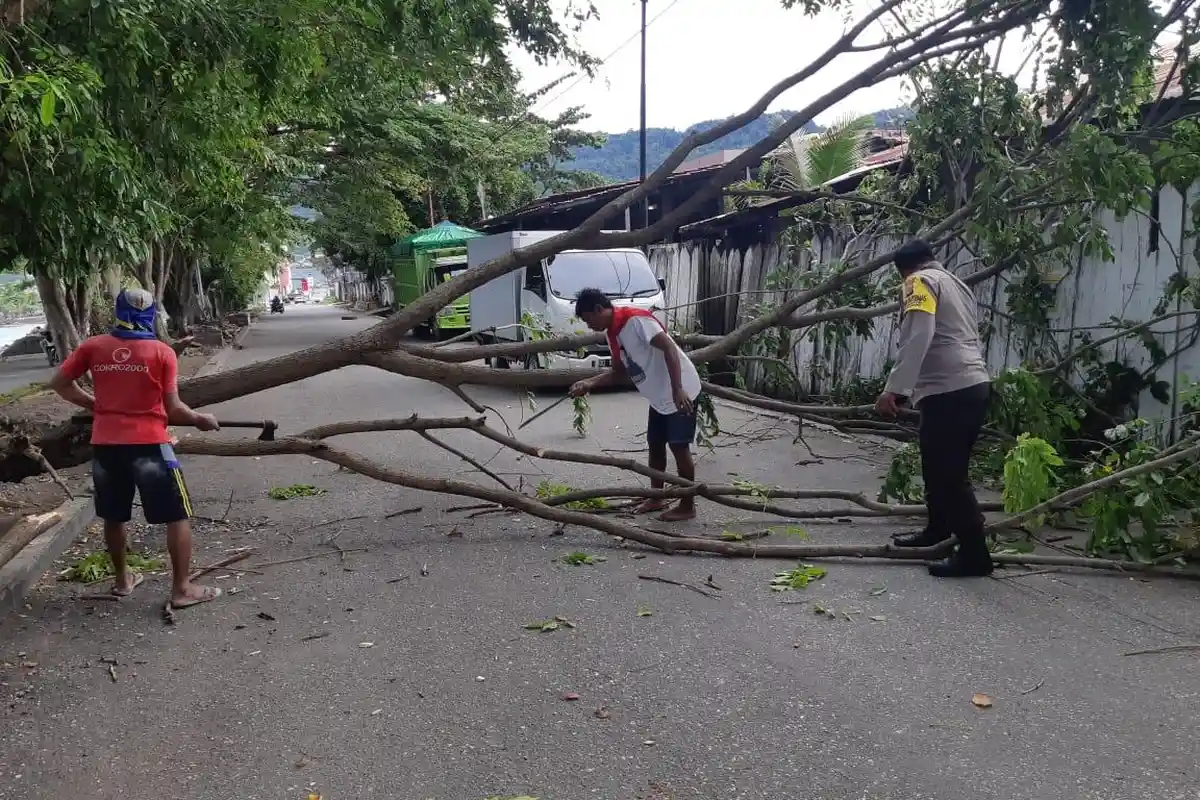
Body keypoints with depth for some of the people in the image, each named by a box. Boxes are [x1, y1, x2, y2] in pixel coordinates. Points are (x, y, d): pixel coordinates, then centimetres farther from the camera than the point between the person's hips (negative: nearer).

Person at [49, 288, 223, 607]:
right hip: (148, 444, -4)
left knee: (114, 515, 21)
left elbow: (59, 384, 8)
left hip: (105, 444, 4)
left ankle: (122, 579, 36)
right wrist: (201, 420, 9)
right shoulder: (162, 351, -6)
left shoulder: (93, 347, 3)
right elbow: (173, 409, -8)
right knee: (177, 516, 5)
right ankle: (182, 589, 6)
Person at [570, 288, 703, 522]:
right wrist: (590, 383, 1)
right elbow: (619, 372, 16)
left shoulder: (635, 320, -21)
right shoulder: (613, 334, 7)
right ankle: (656, 498, 29)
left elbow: (669, 349, -27)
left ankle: (687, 506, 8)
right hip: (659, 397, 9)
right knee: (655, 445, 14)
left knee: (679, 447, -3)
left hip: (681, 393, -9)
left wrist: (678, 391, -34)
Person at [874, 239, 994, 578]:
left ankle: (974, 554, -2)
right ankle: (938, 530, 34)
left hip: (949, 390, -9)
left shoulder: (921, 281, 0)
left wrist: (894, 388, -21)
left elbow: (917, 337, -16)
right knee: (943, 468, 21)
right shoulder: (958, 285, 26)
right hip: (975, 385, 9)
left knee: (948, 474, -5)